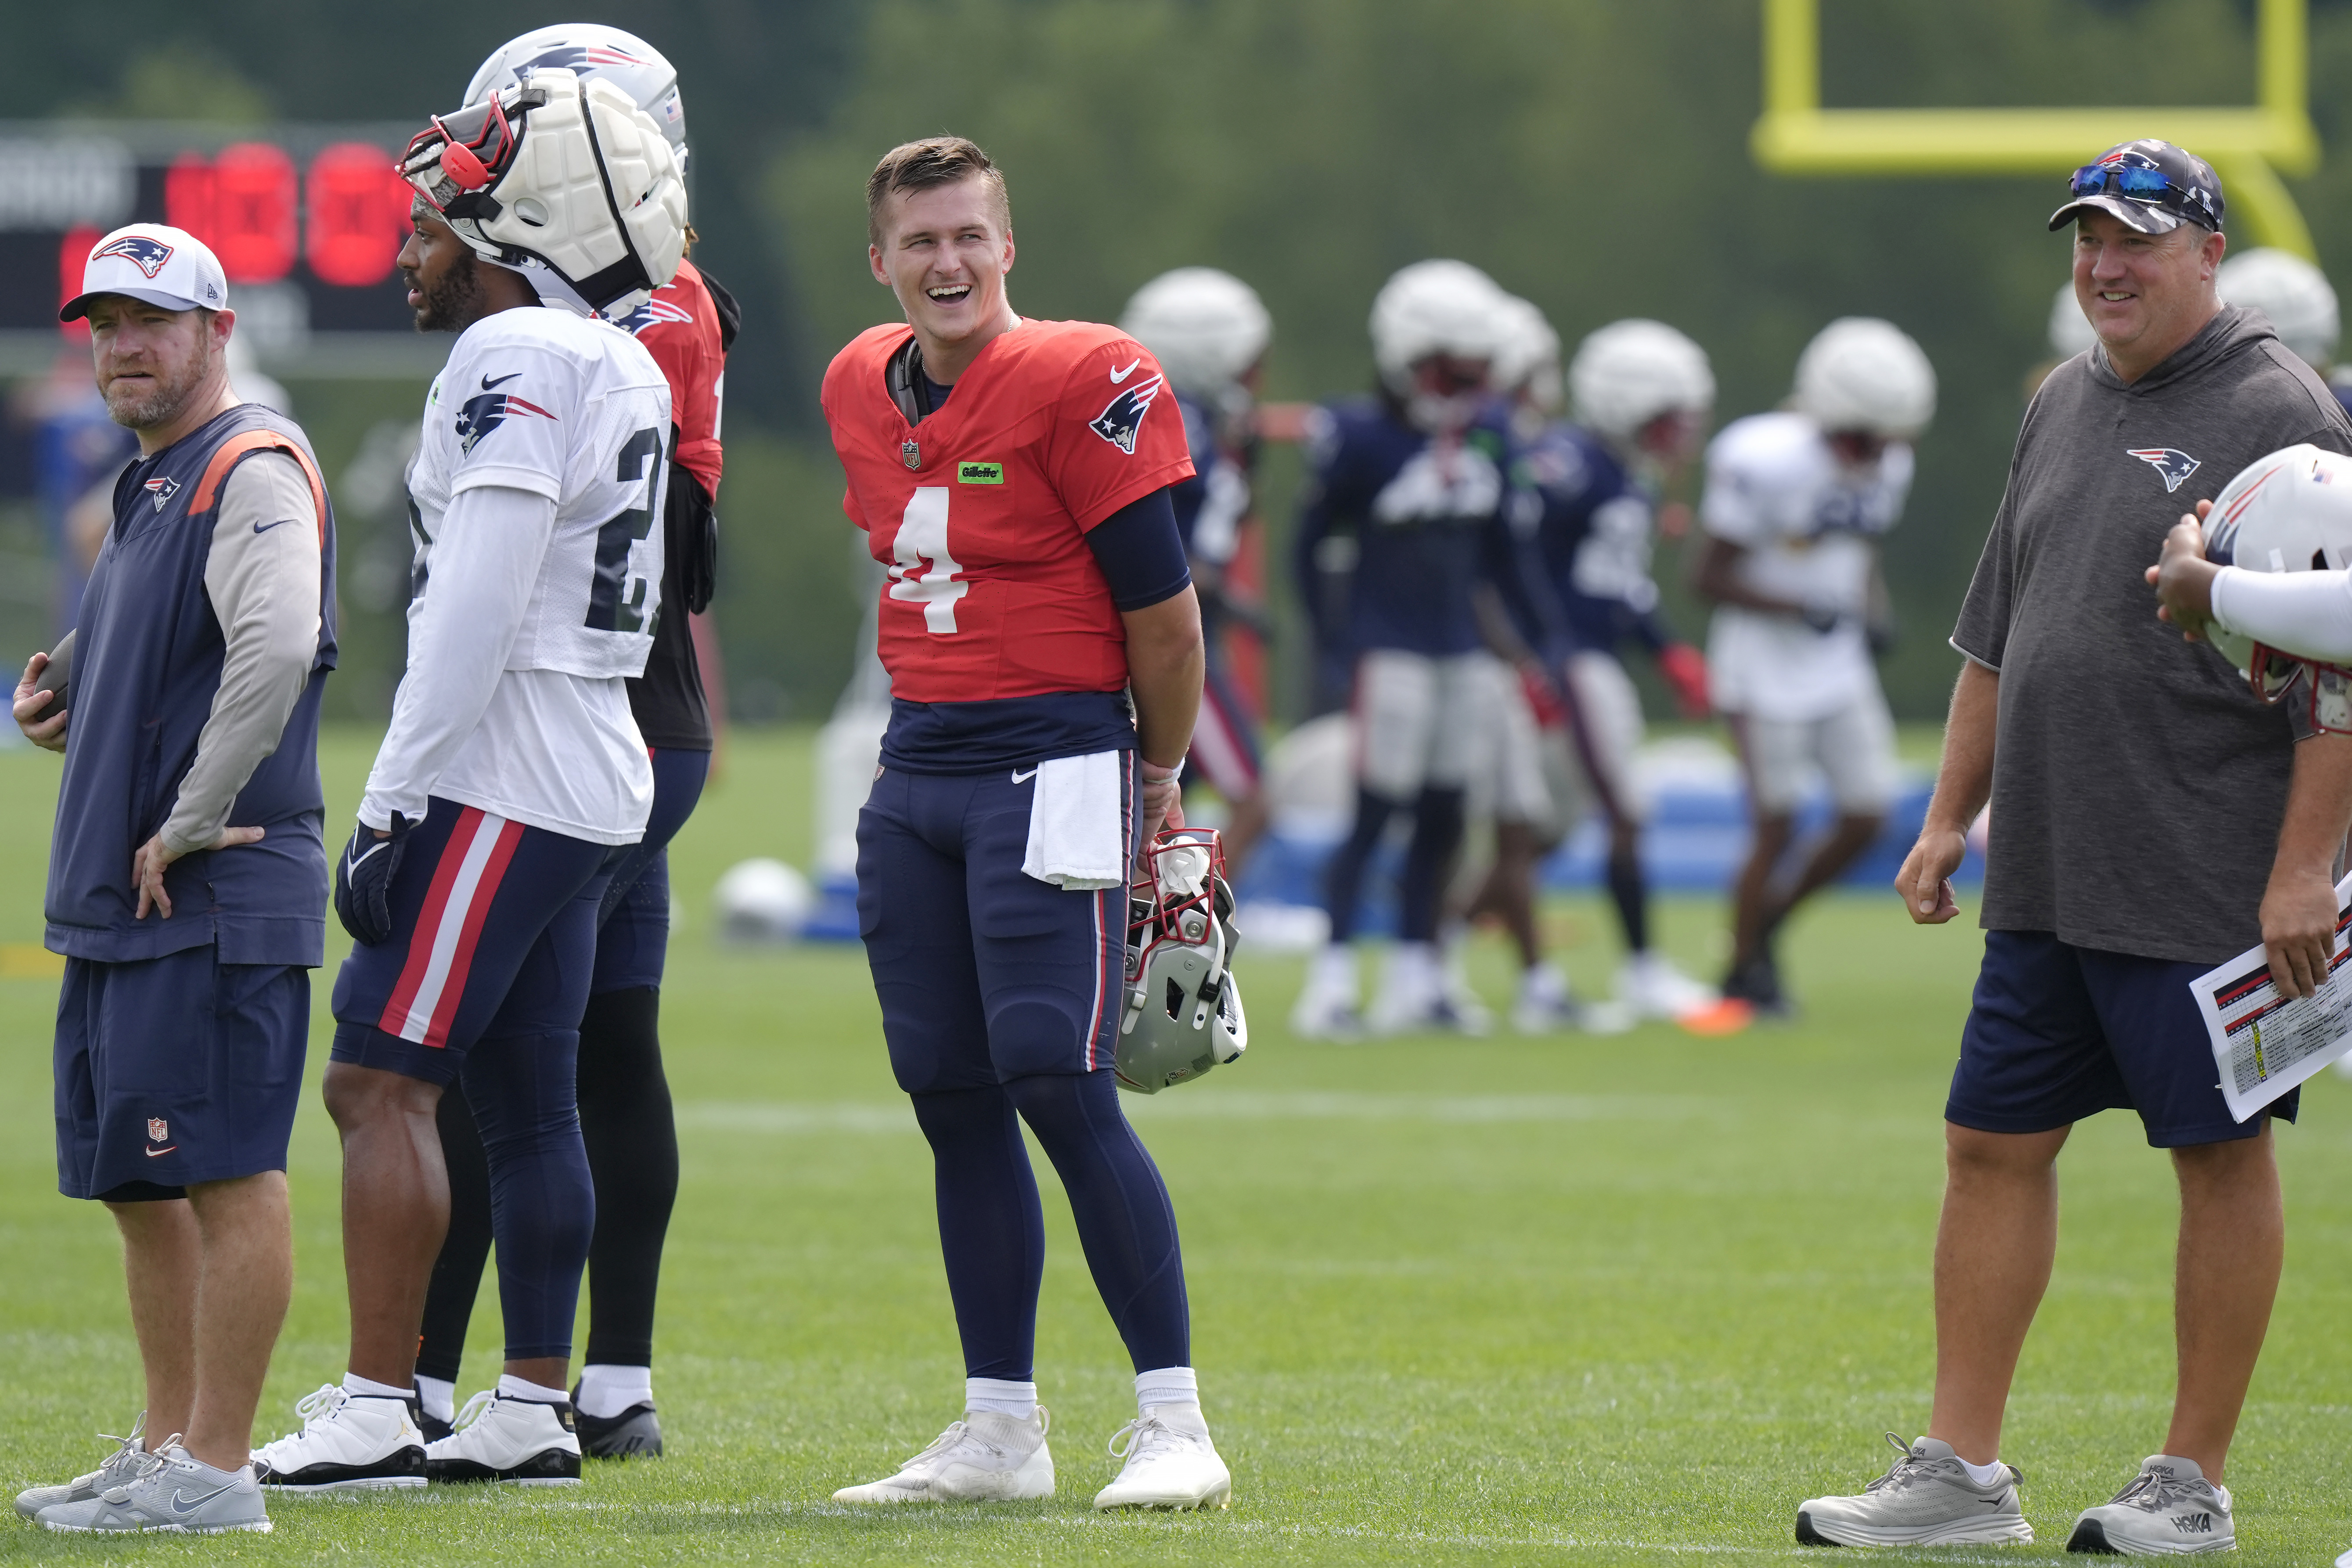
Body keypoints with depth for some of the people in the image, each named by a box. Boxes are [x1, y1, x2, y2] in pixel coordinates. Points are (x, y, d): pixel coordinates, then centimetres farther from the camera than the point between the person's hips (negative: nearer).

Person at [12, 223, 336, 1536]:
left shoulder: (253, 471, -11)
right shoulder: (155, 487, 20)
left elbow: (277, 652, -26)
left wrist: (185, 830, -20)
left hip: (214, 895, -10)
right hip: (121, 898, 10)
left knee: (227, 1174, -8)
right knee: (141, 1182, 14)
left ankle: (216, 1473, -7)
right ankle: (167, 1450, 21)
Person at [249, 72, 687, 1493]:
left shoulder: (516, 362, -14)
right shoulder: (625, 368, 15)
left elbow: (476, 614, -20)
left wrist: (396, 800, -18)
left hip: (500, 781, -10)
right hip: (588, 782, 10)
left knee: (383, 1079, -9)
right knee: (527, 1097, 12)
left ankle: (375, 1407, -12)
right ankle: (536, 1407, 14)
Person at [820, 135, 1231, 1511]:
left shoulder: (1081, 385, -13)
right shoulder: (864, 390, 9)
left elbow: (1161, 609, -8)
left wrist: (1159, 777, 1)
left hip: (1053, 768, -7)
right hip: (917, 774, 7)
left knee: (1059, 1086, -13)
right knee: (953, 1100, 7)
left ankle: (1175, 1424, -8)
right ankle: (1001, 1432, 15)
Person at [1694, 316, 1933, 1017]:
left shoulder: (1887, 468, 0)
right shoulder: (1769, 464, -22)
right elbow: (1713, 577, -16)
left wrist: (1873, 613, -2)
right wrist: (1801, 610, -24)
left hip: (1837, 664, 7)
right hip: (1766, 665, -7)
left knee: (1865, 816, 3)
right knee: (1778, 827, -4)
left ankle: (1767, 925, 25)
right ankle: (1745, 971, 14)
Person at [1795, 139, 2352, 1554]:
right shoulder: (2067, 408, 15)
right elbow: (2000, 638, 23)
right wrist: (1950, 818, 18)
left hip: (2209, 886, -8)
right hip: (2047, 879, 8)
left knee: (2222, 1154, 1)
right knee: (1995, 1142, 7)